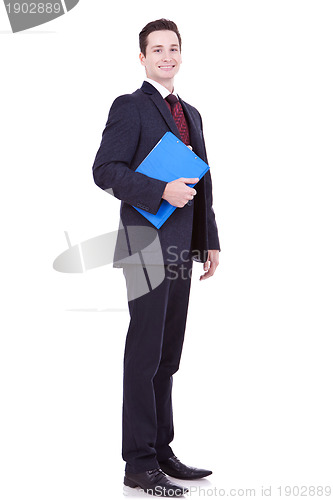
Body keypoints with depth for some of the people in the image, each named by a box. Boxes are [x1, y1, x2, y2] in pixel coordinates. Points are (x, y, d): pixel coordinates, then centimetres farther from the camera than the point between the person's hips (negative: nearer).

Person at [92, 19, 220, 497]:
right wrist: (162, 191, -20)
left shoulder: (191, 113, 20)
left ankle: (162, 452, 19)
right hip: (148, 243, -7)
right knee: (145, 354, -4)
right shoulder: (130, 107, -2)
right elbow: (105, 170, -11)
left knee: (168, 355, 11)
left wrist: (210, 241, 17)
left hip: (181, 249, 7)